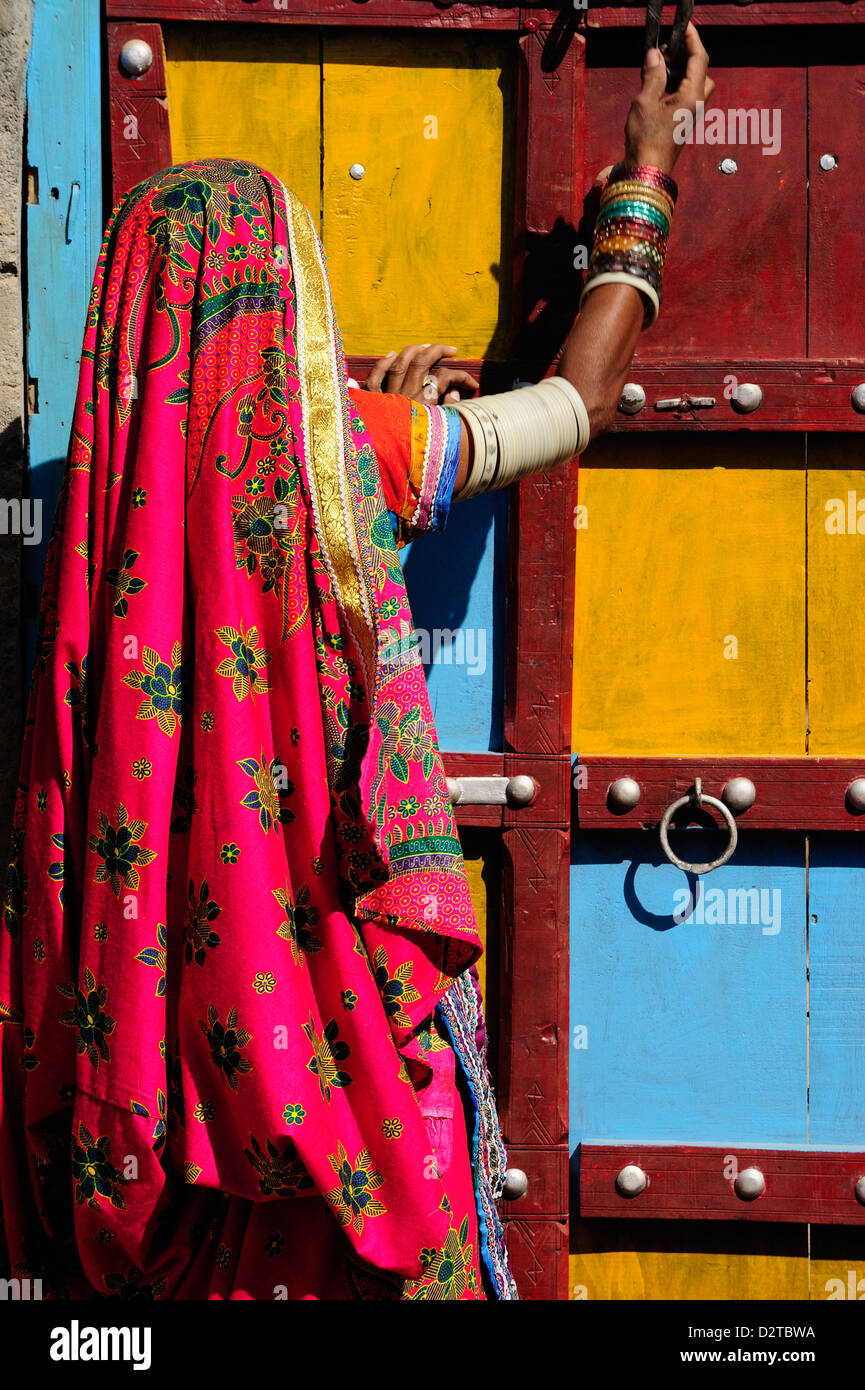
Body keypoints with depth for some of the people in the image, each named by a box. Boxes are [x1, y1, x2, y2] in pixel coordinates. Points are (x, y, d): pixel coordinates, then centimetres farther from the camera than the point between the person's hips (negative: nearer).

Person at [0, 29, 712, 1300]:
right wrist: (647, 177, 18)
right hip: (333, 955, -4)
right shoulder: (353, 450, -10)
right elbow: (583, 399, 5)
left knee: (181, 1236, 14)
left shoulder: (116, 466, -1)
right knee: (366, 1221, 9)